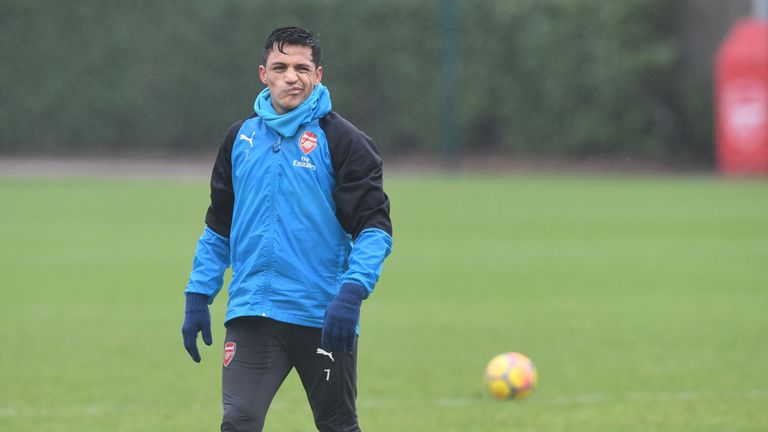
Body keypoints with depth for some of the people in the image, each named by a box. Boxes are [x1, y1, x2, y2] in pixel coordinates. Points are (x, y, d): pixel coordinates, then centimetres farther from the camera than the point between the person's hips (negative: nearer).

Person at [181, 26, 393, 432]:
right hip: (251, 315, 2)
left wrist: (352, 292, -22)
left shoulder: (341, 140, -3)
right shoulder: (241, 138, 10)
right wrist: (197, 297, 12)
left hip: (324, 319, -2)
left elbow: (374, 227, -8)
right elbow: (218, 229, 19)